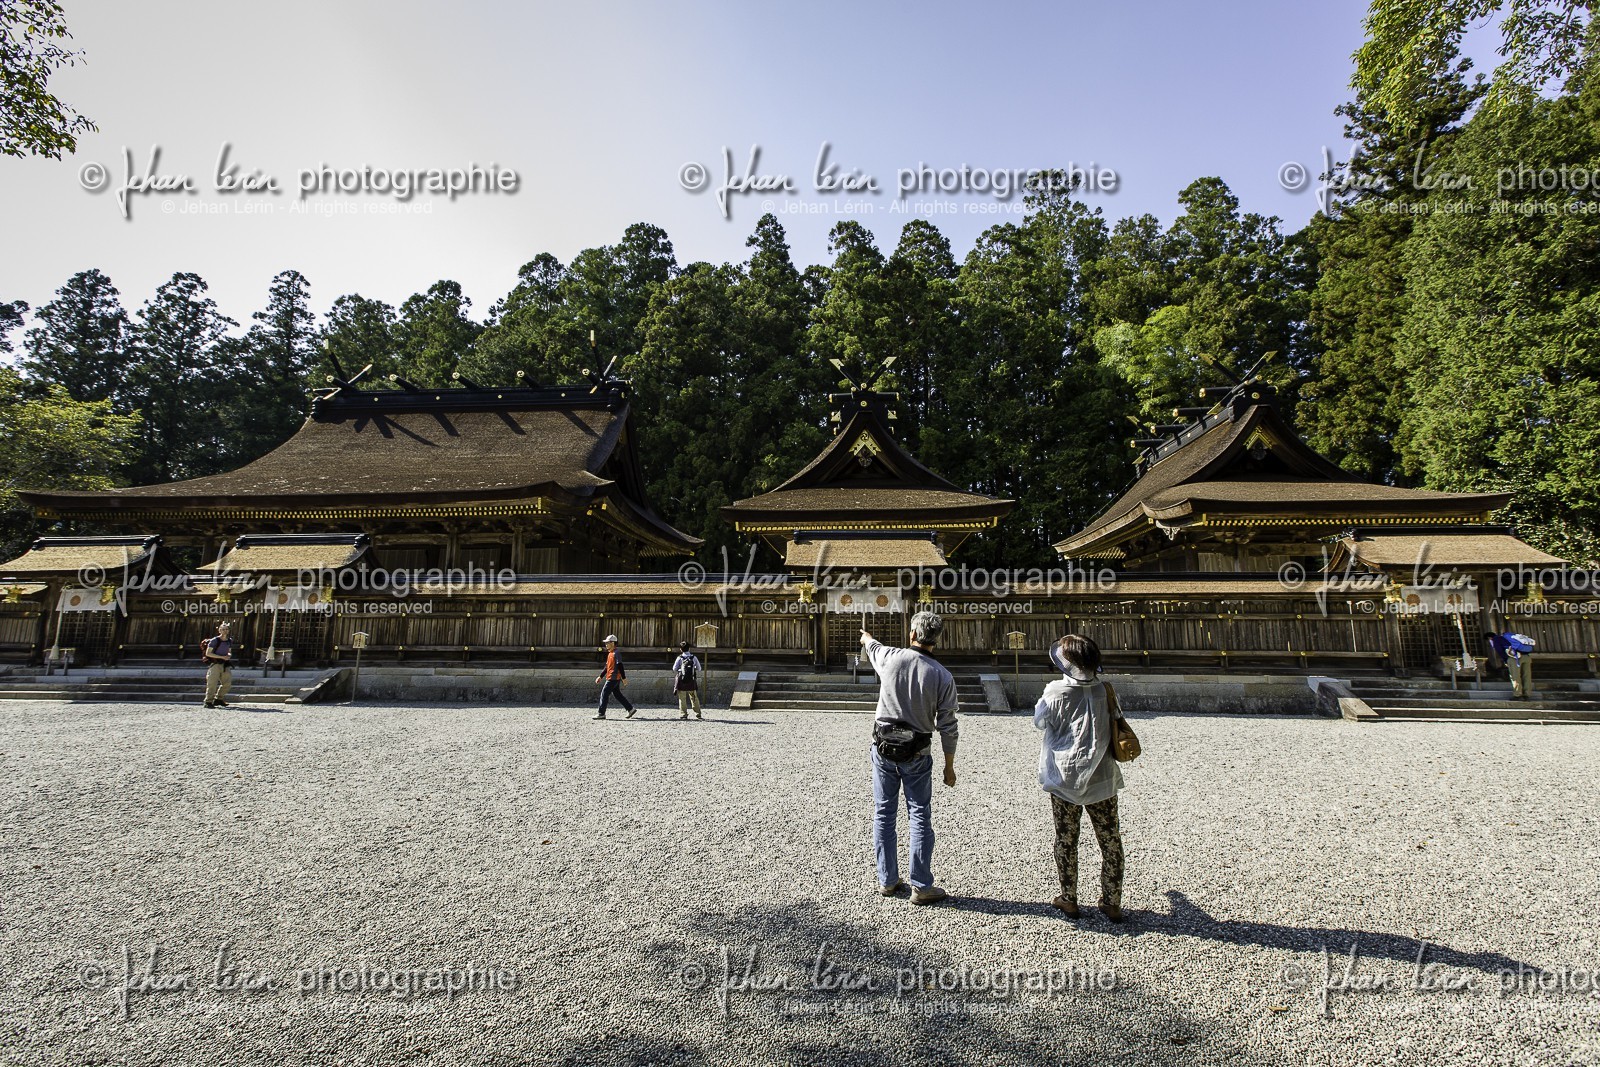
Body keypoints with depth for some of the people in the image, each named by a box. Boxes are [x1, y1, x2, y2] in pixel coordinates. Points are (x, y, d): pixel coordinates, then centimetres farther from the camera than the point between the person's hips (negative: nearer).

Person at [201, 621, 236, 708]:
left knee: (227, 683, 6)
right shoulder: (214, 640, -7)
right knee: (212, 683, -8)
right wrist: (222, 657, -16)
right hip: (215, 664, -6)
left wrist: (229, 655, 0)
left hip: (225, 665, 6)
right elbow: (208, 653, -10)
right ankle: (208, 701, -2)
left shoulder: (230, 641, 11)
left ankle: (218, 699, 22)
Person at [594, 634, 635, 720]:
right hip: (610, 678, 10)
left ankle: (601, 714, -2)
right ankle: (631, 709, 15)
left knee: (604, 694, -7)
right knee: (617, 694, 12)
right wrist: (601, 676, 21)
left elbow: (620, 666, -17)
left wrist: (624, 678, -19)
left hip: (613, 678, -10)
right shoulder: (610, 654, 17)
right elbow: (607, 667, 23)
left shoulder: (615, 653, -14)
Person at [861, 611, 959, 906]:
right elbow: (947, 727, -7)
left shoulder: (891, 657, -8)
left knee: (884, 814, 11)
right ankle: (921, 887, 9)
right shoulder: (943, 677, -11)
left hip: (883, 747, 2)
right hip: (917, 753, -1)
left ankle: (887, 881, 21)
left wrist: (867, 638, 43)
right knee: (920, 818, 6)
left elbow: (873, 648, 18)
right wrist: (949, 766, 5)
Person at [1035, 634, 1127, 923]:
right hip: (1101, 778, 2)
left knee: (1066, 841, 12)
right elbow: (1116, 723, 7)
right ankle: (1112, 903, 22)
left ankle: (1069, 901, 22)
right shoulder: (1105, 690, -8)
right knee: (1110, 841, 14)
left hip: (1064, 779, -2)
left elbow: (1039, 721, 0)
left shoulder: (1056, 692, -15)